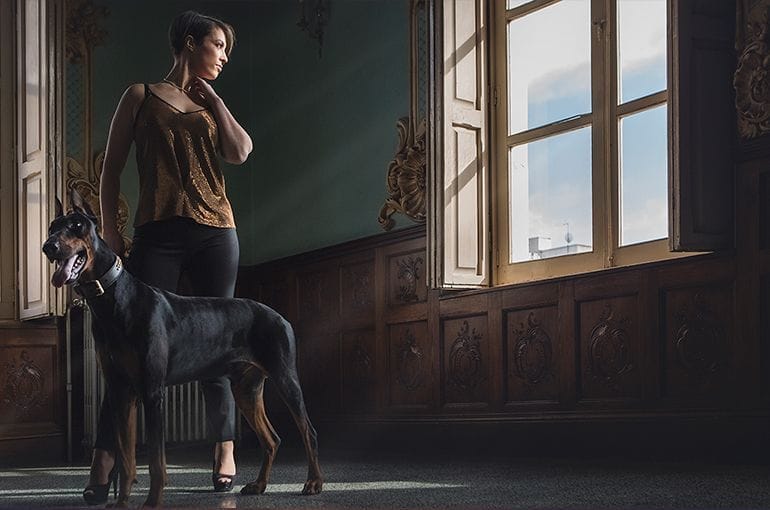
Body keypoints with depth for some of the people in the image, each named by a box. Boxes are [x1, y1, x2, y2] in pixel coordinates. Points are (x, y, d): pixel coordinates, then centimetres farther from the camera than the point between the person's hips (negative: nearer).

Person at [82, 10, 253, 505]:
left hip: (216, 232, 3)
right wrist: (110, 228, -2)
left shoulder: (212, 106, 20)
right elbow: (113, 167, 7)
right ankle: (105, 461, -12)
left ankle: (226, 451, 7)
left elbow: (240, 152, 0)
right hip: (158, 233, -3)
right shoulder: (142, 96, 11)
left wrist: (212, 97, 7)